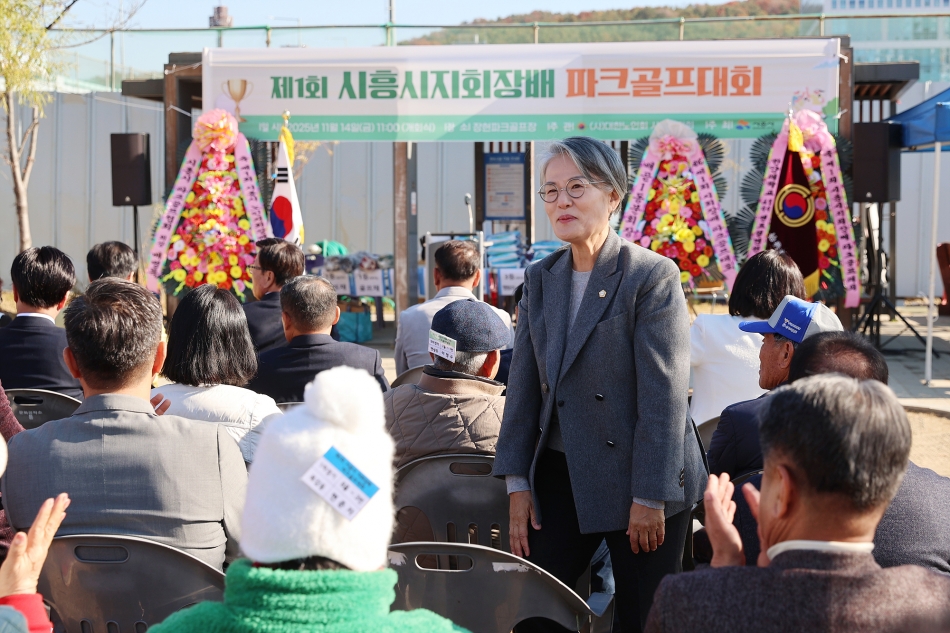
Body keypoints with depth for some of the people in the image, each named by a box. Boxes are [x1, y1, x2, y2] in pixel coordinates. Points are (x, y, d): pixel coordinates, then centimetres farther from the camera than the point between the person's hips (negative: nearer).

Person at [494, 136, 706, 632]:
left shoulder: (653, 275, -10)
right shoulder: (540, 279, 7)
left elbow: (664, 395, -14)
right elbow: (523, 387, 8)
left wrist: (649, 498, -16)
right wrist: (518, 484, 3)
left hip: (636, 481, -5)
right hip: (561, 479, 5)